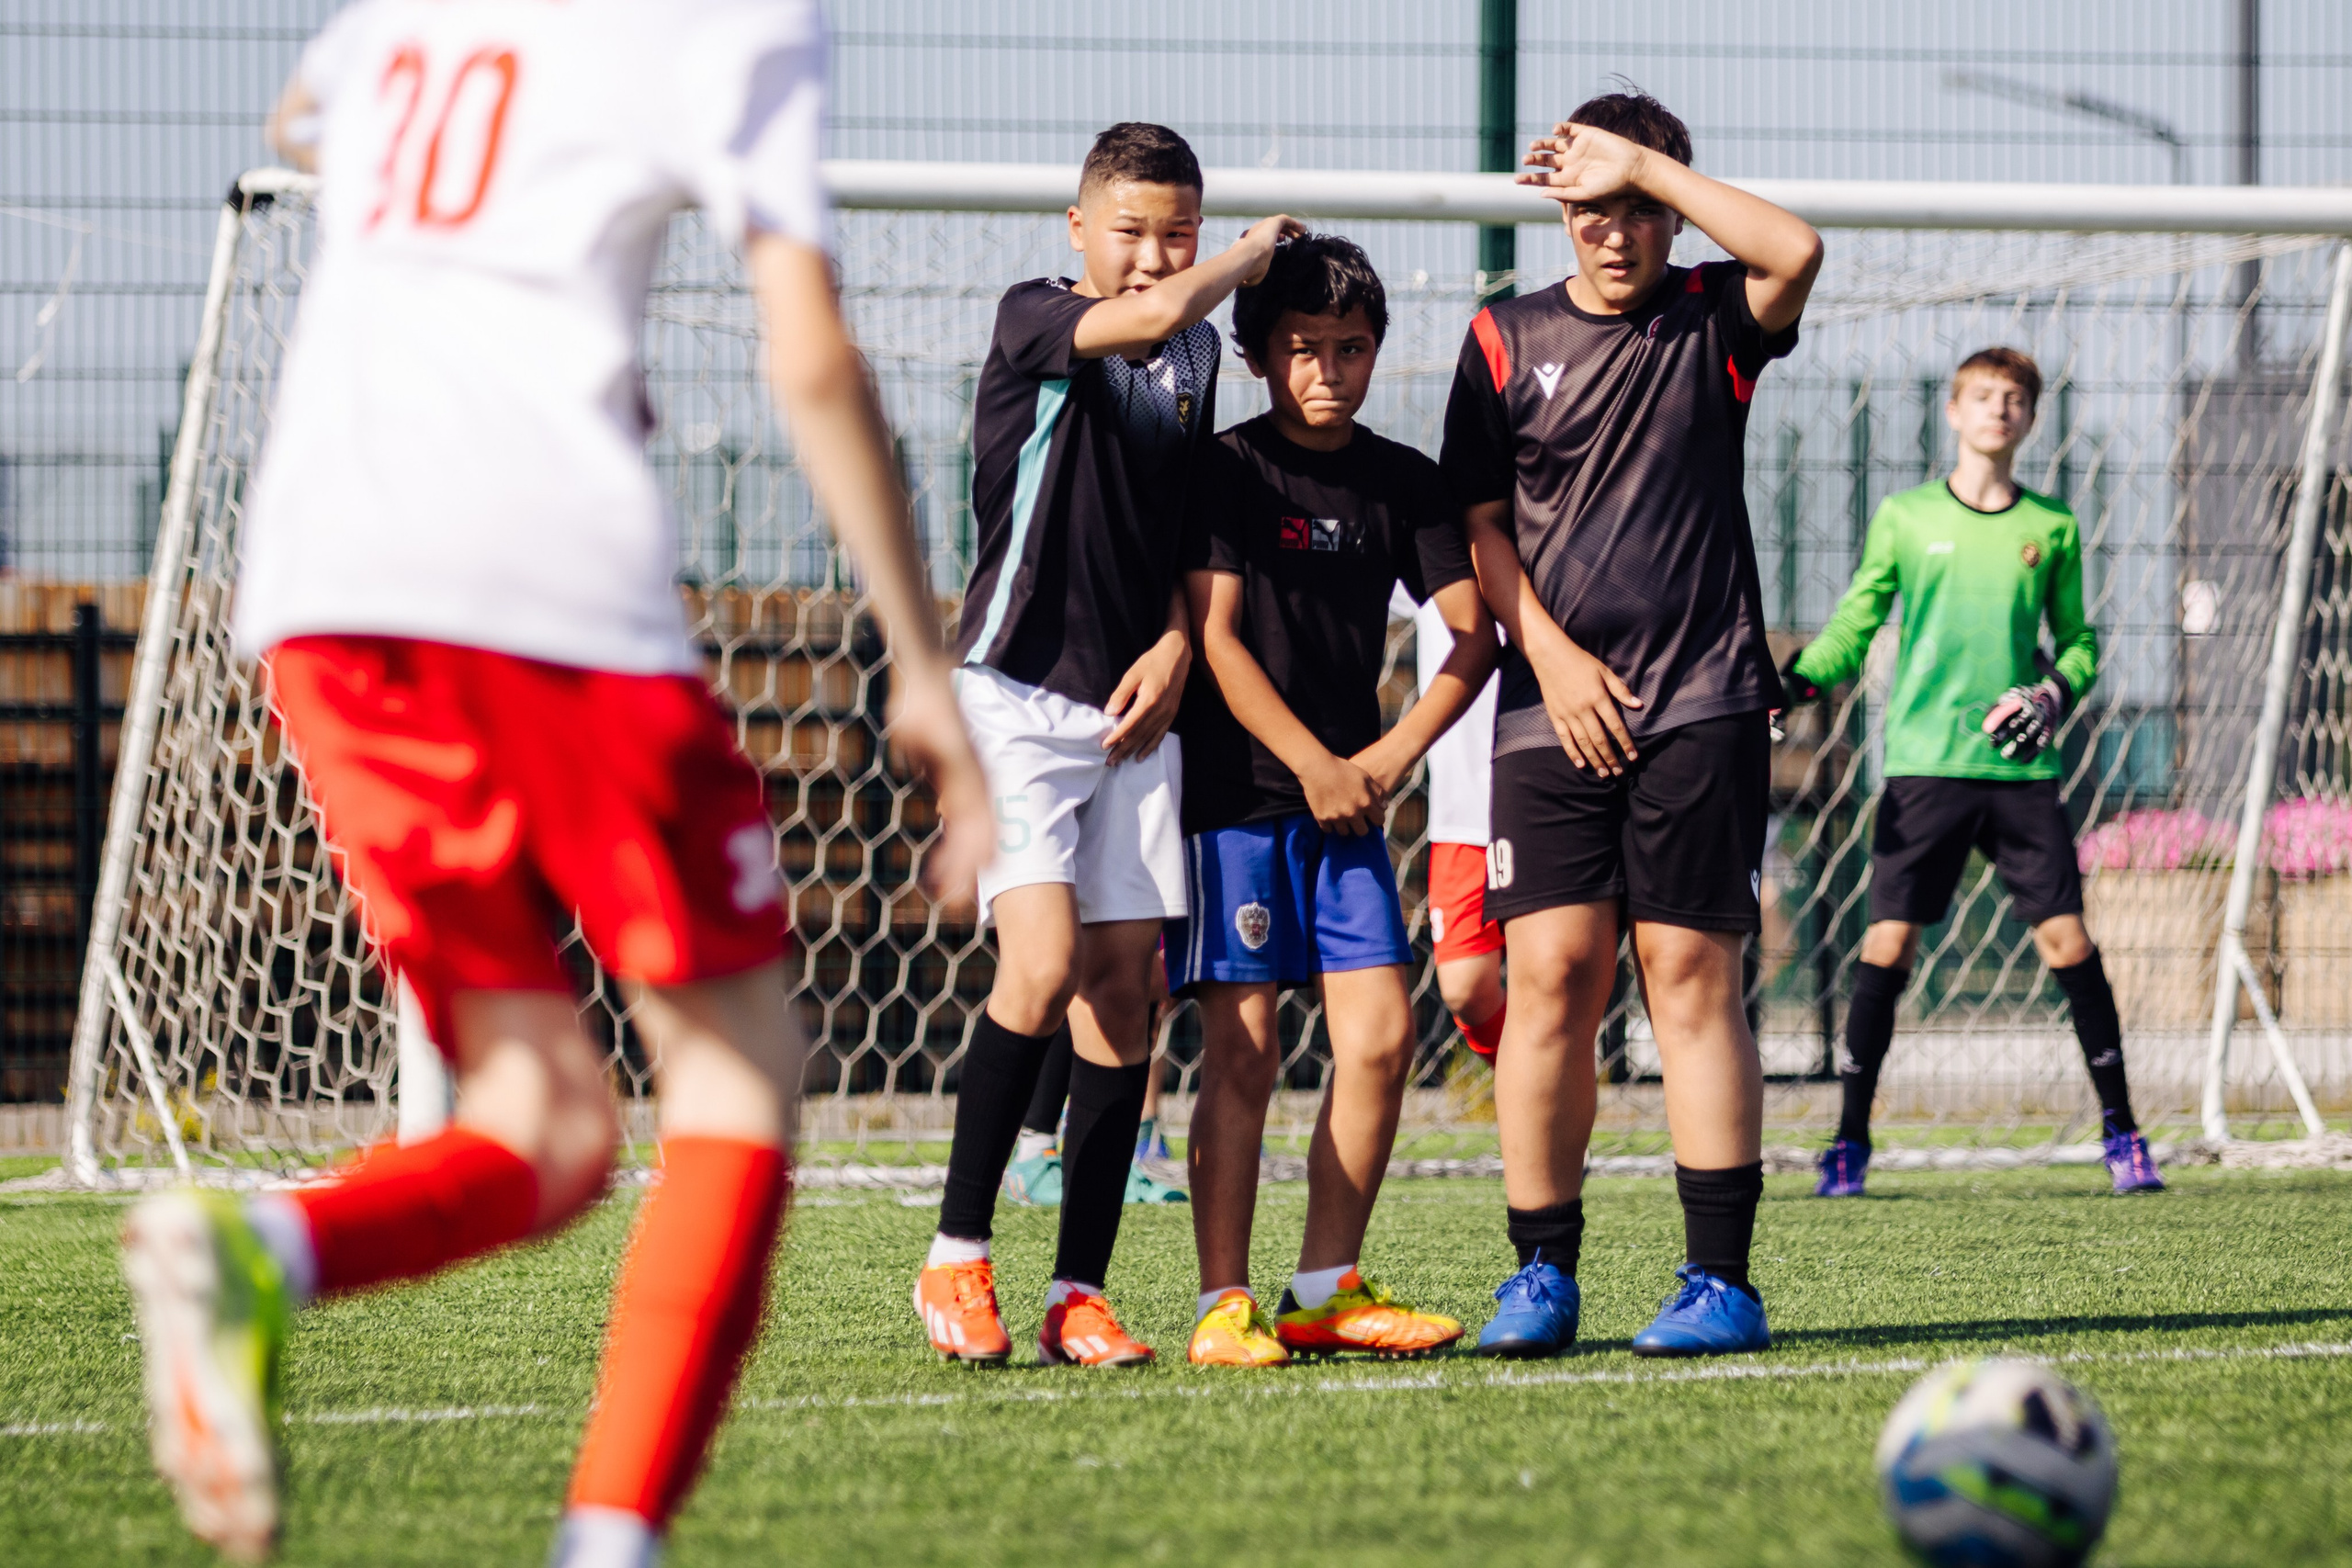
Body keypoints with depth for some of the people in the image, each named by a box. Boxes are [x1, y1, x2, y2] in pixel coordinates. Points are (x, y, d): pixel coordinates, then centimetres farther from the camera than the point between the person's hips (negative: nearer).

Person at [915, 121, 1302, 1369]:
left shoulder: (1196, 358, 11)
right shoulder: (1033, 321, -8)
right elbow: (1156, 314, -28)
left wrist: (1176, 641, 3)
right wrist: (1262, 248, -9)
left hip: (1133, 707, 6)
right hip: (1017, 691, -6)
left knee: (1124, 985, 1)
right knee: (1044, 963, -18)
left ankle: (1078, 1294, 4)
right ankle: (958, 1257, -6)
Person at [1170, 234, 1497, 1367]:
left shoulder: (1403, 483, 10)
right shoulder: (1225, 471, -3)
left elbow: (1473, 634, 7)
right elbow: (1215, 636, -9)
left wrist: (1391, 756, -5)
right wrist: (1314, 764, -12)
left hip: (1348, 797, 5)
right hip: (1235, 792, -5)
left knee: (1381, 1036, -3)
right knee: (1242, 1049, -8)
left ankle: (1326, 1290, 6)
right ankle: (1223, 1305, -5)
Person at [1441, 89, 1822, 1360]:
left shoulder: (1711, 322, 6)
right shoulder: (1508, 338, 10)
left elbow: (1794, 253, -15)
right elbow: (1479, 524, 11)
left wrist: (1644, 167, -11)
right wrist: (1552, 653, -2)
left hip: (1702, 704, -1)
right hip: (1554, 709, 1)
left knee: (1690, 973, -5)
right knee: (1551, 975, -5)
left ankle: (1722, 1279, -4)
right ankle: (1541, 1275, 3)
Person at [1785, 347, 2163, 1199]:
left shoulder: (2052, 528, 9)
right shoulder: (1905, 517, 6)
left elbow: (2077, 640, 15)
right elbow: (1855, 626, 8)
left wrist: (2055, 692, -5)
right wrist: (1801, 677, -9)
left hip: (2020, 766, 1)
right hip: (1923, 766, -1)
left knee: (2067, 940, -4)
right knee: (1887, 944, -6)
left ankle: (2121, 1131, 7)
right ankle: (1850, 1140, 3)